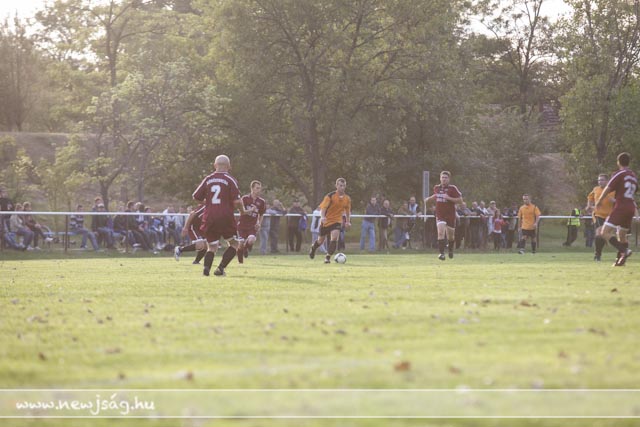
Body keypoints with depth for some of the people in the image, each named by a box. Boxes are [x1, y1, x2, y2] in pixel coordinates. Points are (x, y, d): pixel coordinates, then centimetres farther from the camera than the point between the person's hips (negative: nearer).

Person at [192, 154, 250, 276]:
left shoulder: (208, 179, 7)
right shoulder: (230, 180, -3)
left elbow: (196, 197, 10)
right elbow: (237, 201, -11)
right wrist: (243, 211, 8)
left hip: (209, 218, 3)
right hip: (226, 218, -3)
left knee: (212, 247, 11)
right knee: (234, 243, 14)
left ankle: (206, 266, -16)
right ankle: (220, 268, -2)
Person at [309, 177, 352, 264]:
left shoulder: (347, 199, -1)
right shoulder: (330, 196, -15)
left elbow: (348, 211, 15)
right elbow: (323, 208, -21)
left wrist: (348, 221, 9)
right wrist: (322, 217, -38)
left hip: (336, 221, 2)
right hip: (326, 221, -2)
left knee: (334, 238, -24)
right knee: (321, 240, 14)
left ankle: (328, 257, -15)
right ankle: (313, 248, 48)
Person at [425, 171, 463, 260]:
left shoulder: (452, 188, -7)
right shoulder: (436, 188, 7)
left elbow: (460, 200, -10)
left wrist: (449, 198, -20)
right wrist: (429, 199, 13)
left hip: (450, 215, -2)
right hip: (440, 215, 2)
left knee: (450, 236, 9)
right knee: (441, 232, -19)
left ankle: (451, 250, 39)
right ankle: (441, 253, -20)